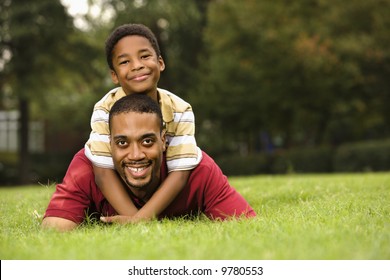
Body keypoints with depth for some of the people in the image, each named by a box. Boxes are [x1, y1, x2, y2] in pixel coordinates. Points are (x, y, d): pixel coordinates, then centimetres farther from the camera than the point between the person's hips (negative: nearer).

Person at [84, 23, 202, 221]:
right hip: (119, 193, -1)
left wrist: (141, 219, -40)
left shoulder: (181, 111, -25)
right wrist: (132, 218, -42)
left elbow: (180, 172, -28)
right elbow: (103, 171, -29)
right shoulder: (105, 110, -26)